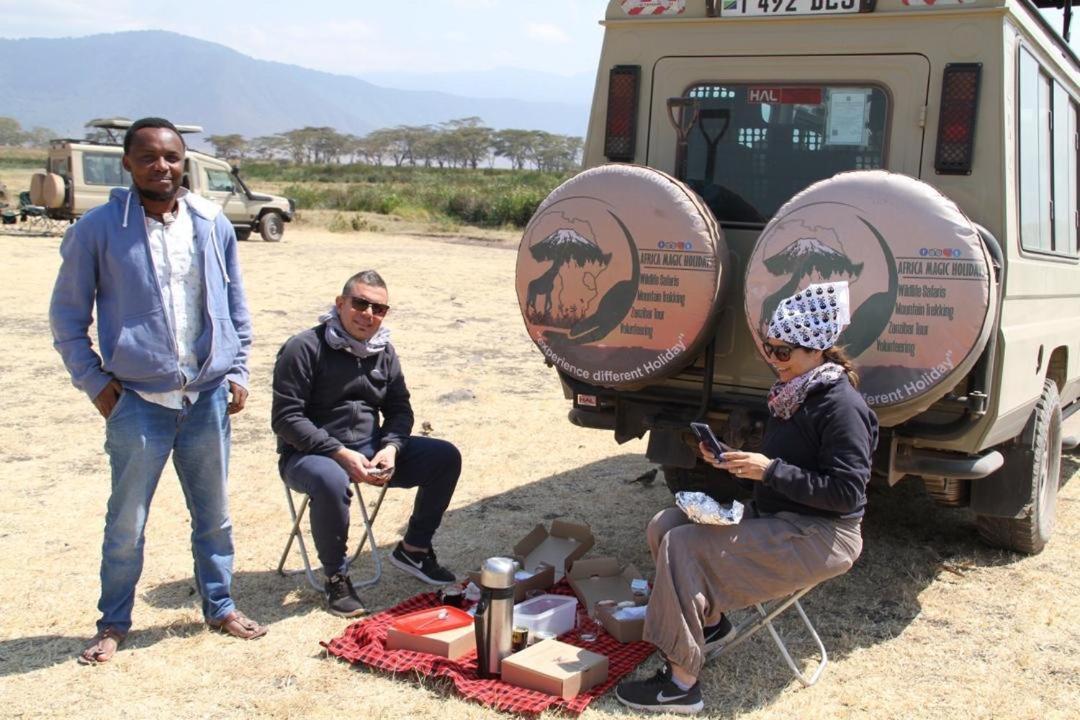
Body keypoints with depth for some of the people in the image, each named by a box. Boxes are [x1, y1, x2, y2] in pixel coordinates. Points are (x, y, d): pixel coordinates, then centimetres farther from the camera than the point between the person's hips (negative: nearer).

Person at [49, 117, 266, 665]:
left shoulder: (213, 224, 3)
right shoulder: (98, 229, -6)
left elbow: (235, 305, 12)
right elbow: (67, 315, 1)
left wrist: (237, 370, 7)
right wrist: (94, 380, -5)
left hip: (209, 396, 3)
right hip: (138, 400, -2)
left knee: (214, 514, 14)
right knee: (127, 522, 7)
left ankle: (220, 606, 31)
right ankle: (113, 624, 24)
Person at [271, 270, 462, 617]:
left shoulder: (384, 352, 8)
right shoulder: (304, 348, -13)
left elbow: (399, 409, 11)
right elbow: (286, 418, -17)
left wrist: (390, 448, -12)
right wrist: (340, 454, -26)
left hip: (370, 449, 6)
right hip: (309, 454, -6)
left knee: (446, 457, -7)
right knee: (330, 480, -41)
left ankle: (413, 548, 9)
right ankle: (336, 578, -17)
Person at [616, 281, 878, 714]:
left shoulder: (840, 405, -18)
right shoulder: (792, 394, 9)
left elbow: (847, 493, -23)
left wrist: (771, 470, -25)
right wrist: (732, 460, -1)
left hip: (820, 537, -9)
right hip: (772, 517, 9)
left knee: (683, 547, -22)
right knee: (665, 525, 0)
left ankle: (682, 686, -14)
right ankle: (711, 624, 14)